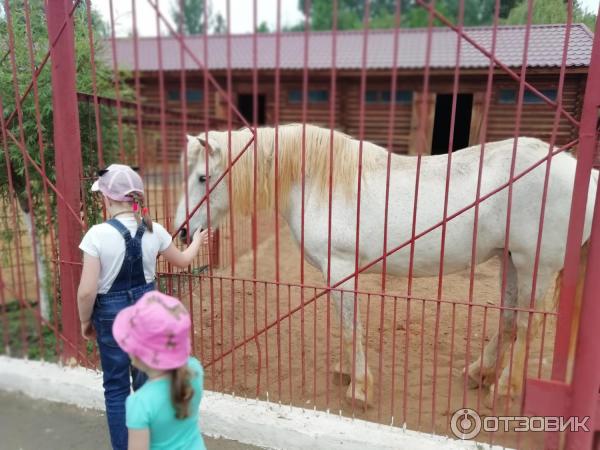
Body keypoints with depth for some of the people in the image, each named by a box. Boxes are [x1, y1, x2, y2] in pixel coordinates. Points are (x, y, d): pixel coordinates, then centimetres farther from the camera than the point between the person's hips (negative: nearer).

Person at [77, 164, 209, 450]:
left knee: (116, 386, 13)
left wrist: (85, 322, 1)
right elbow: (182, 260, 9)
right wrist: (197, 241, 29)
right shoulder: (154, 231, -8)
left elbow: (87, 290, -18)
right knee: (148, 379, 20)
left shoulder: (98, 234, -19)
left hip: (111, 314, -3)